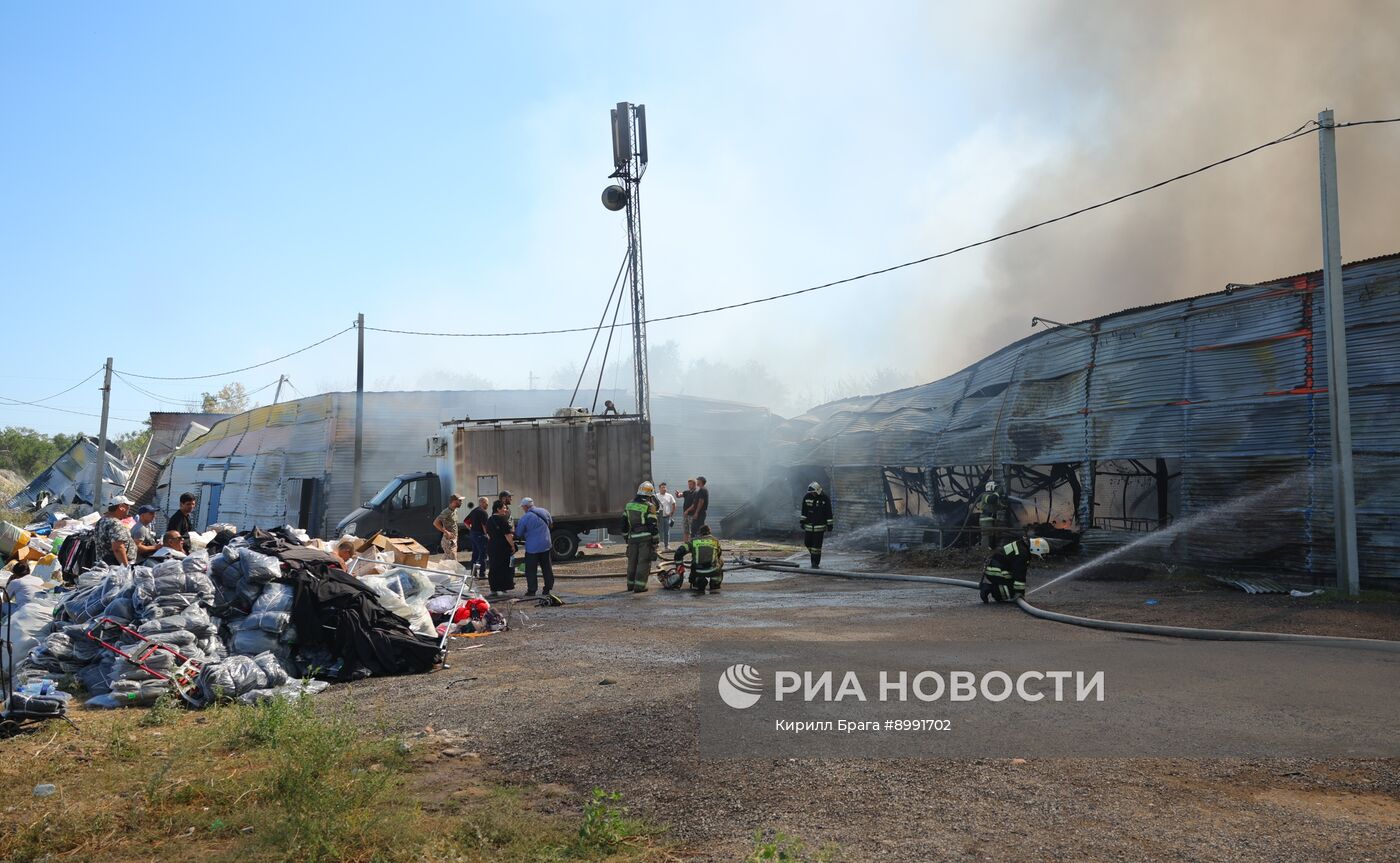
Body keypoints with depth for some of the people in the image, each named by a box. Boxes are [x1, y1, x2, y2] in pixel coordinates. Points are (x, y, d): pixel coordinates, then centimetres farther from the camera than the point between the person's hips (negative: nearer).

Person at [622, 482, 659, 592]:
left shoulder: (629, 504, 10)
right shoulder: (649, 507, -9)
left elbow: (624, 524, 14)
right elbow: (653, 526, -10)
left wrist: (626, 537, 23)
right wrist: (655, 542, -4)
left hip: (632, 538, 6)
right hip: (645, 538, -5)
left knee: (632, 561, 15)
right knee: (643, 562, -1)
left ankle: (631, 584, 24)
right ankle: (639, 586, -3)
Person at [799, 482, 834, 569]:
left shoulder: (825, 499, -8)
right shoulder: (807, 497, 1)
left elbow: (829, 513, -5)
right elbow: (804, 511, 10)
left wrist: (830, 525, -6)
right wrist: (802, 521, 9)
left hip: (820, 526, -4)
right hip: (809, 525, 4)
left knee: (817, 545, -5)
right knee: (807, 542, 6)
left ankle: (815, 563, 1)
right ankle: (813, 556, 32)